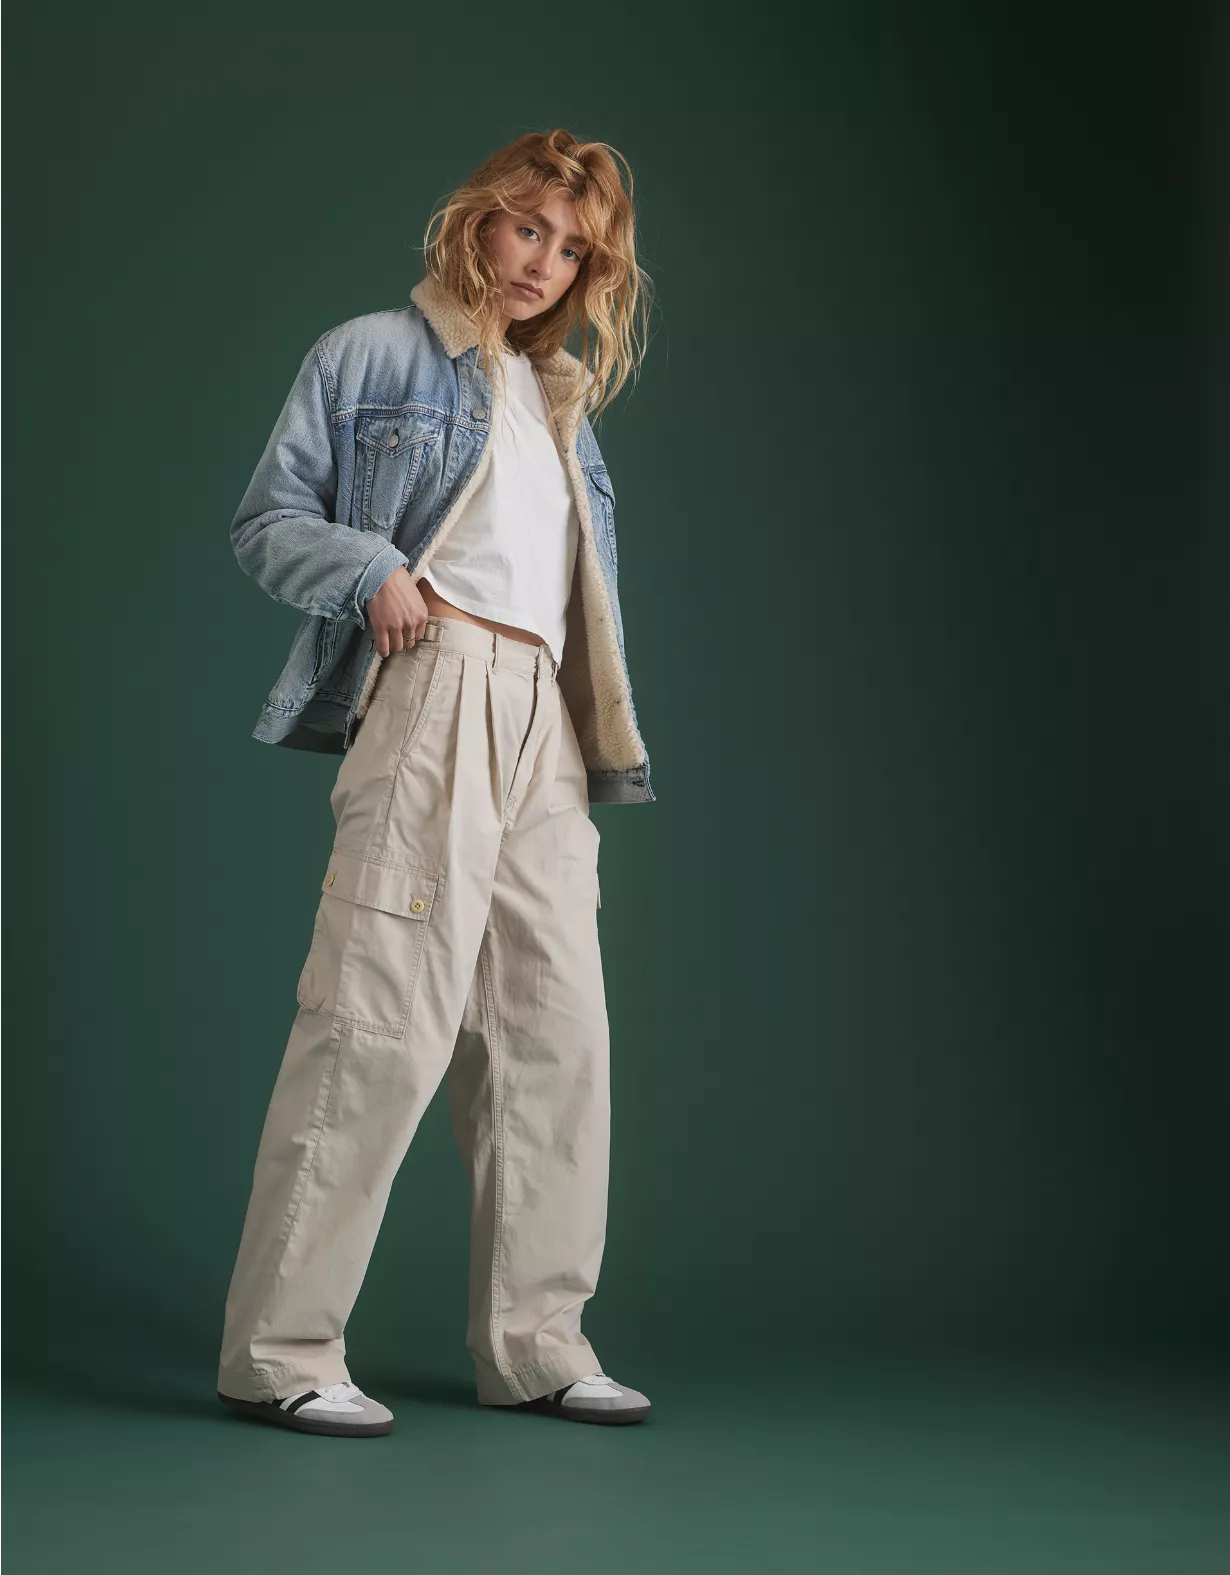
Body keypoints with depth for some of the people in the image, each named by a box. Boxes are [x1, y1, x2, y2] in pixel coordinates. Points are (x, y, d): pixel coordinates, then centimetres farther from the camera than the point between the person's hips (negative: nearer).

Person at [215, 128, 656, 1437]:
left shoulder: (561, 402, 27)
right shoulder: (372, 356, 9)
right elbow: (267, 520, 4)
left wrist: (610, 740, 15)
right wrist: (372, 572, -14)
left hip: (547, 719, 7)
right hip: (431, 691, -7)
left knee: (554, 1031, 3)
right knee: (381, 1021, -13)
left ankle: (532, 1341, 10)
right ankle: (278, 1347, -7)